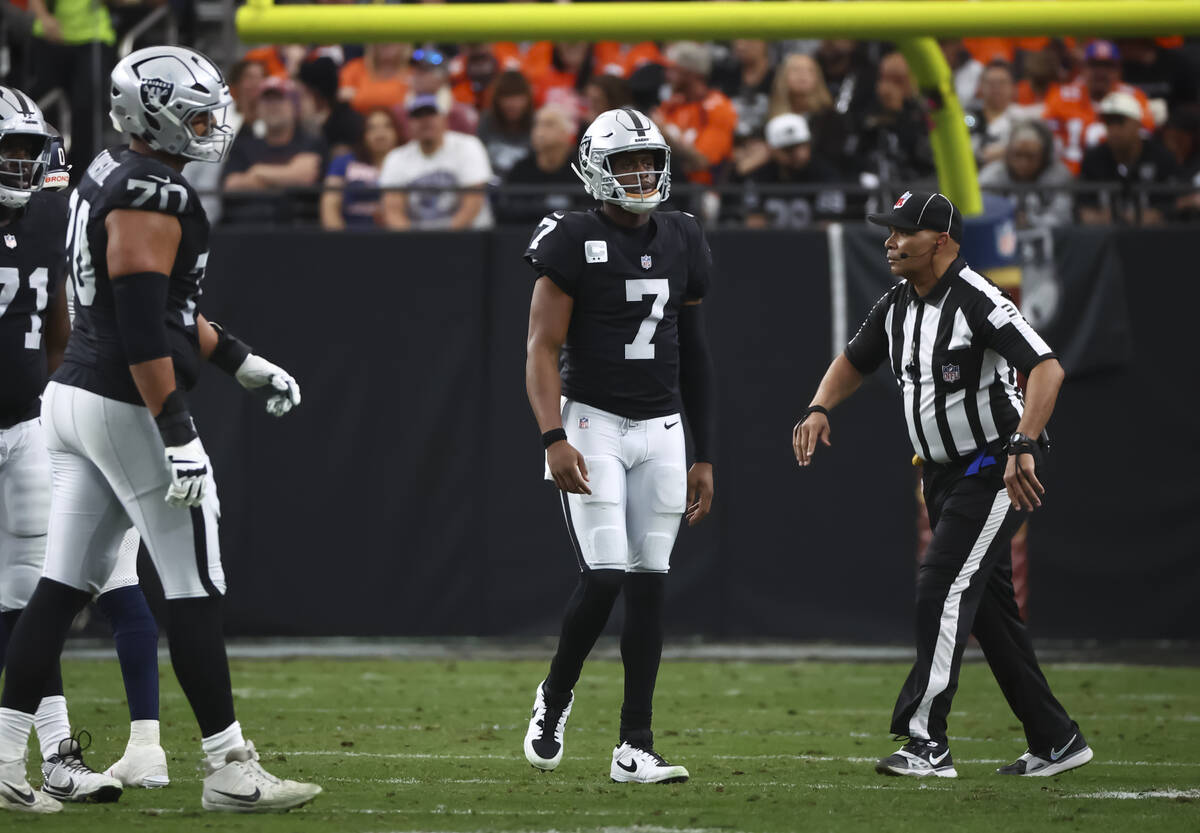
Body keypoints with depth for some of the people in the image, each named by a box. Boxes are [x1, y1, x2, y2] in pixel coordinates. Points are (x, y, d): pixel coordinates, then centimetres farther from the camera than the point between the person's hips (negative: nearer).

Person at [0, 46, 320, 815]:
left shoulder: (111, 178, 15)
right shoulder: (150, 195, -16)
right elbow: (142, 326, -23)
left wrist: (245, 364, 28)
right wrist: (178, 433, -24)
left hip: (74, 398, 10)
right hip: (128, 407, -10)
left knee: (63, 587, 9)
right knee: (196, 592, -2)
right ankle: (229, 772, 3)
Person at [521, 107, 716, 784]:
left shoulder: (682, 244, 9)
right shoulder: (574, 244, -8)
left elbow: (695, 357, 14)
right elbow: (543, 349, -10)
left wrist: (704, 458, 13)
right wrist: (554, 439, -23)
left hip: (662, 430, 5)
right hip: (593, 423, -5)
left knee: (650, 585, 1)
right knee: (606, 576, -14)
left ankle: (636, 747, 3)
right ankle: (555, 697, 13)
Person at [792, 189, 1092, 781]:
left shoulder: (978, 301, -21)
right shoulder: (896, 306, 6)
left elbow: (1047, 369, -31)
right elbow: (855, 361, 20)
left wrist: (1022, 448, -42)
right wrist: (820, 409, -1)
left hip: (999, 465, -9)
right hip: (944, 472, 9)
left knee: (944, 585, -17)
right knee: (985, 604, 11)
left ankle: (926, 741, -18)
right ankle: (1055, 740, 19)